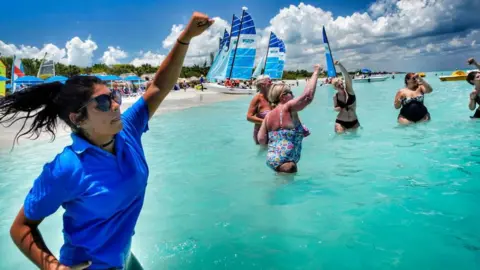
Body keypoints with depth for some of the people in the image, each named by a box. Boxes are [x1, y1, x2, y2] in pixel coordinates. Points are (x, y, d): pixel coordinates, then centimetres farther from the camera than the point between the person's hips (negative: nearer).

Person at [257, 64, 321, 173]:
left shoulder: (268, 115, 8)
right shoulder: (288, 108, -10)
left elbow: (261, 139, 5)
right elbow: (308, 96, -16)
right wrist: (316, 72, -6)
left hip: (272, 159, 8)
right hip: (286, 161, -8)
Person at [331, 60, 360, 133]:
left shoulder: (349, 90, -10)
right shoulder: (335, 97, -6)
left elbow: (347, 77, -27)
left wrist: (340, 65, -39)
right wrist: (337, 108, -14)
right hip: (340, 122, 0)